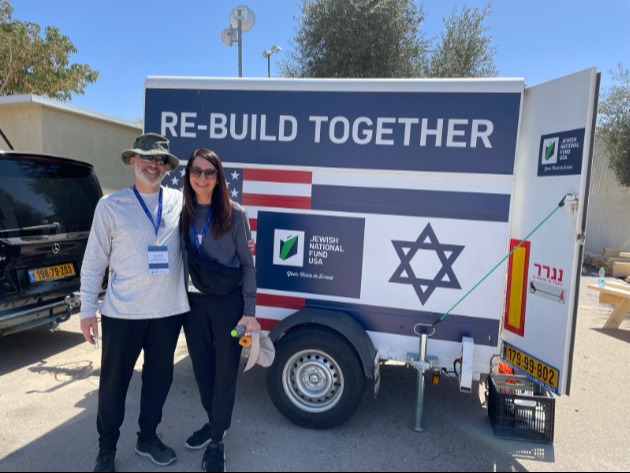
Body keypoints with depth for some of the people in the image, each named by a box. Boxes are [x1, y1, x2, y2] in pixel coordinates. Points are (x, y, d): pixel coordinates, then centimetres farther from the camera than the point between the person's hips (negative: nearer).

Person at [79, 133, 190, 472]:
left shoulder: (180, 201, 3)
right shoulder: (110, 205, -1)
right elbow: (94, 261, 0)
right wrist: (88, 309, -3)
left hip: (169, 310, 2)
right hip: (122, 312, -2)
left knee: (159, 377, 16)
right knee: (114, 382, 11)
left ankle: (147, 438, 38)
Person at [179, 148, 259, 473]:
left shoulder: (234, 214, -8)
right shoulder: (182, 214, 1)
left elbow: (247, 265, -6)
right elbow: (180, 261, 8)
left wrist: (249, 312, -10)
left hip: (228, 303, -4)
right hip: (193, 303, 4)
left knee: (225, 372, 8)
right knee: (202, 368, 18)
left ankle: (216, 442, 26)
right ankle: (214, 423, 42)